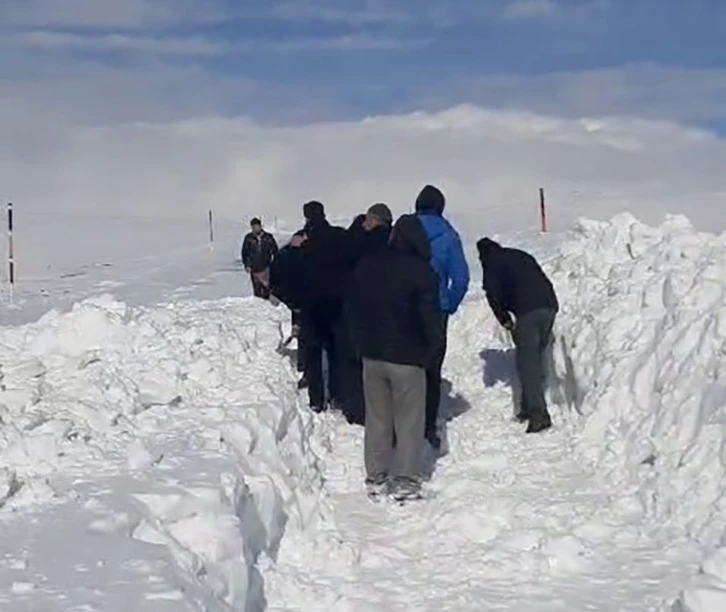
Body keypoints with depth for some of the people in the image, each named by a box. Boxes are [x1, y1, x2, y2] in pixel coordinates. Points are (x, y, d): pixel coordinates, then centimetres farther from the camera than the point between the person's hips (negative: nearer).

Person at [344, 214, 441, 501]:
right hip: (407, 358, -5)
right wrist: (429, 351, 1)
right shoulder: (421, 272, -14)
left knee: (377, 417, 14)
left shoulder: (366, 265, 4)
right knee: (409, 421, 4)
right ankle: (406, 480, 7)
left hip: (371, 355, 5)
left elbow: (351, 308, 10)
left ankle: (376, 477, 19)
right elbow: (430, 317, -14)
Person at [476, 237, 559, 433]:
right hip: (549, 306, 7)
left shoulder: (492, 263, 10)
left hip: (527, 311, -7)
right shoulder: (520, 256, 30)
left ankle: (538, 413, -15)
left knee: (527, 362, -6)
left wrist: (505, 321, 5)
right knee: (537, 358, 16)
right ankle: (530, 406, 21)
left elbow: (493, 294, -2)